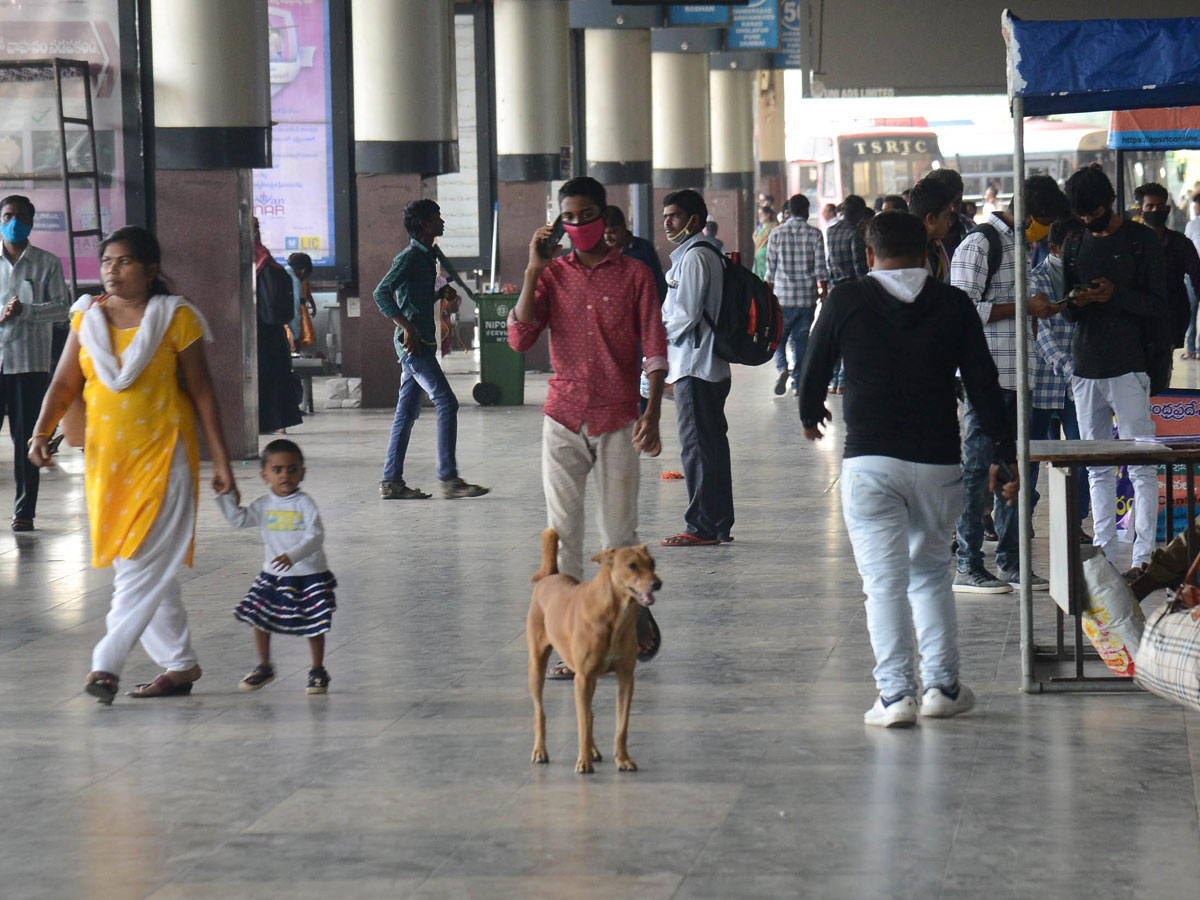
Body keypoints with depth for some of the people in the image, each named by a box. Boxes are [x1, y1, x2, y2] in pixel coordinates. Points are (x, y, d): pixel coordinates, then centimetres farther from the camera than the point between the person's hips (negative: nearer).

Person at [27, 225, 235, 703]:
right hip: (105, 458, 5)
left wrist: (221, 462, -3)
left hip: (161, 455, -5)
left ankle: (106, 664, -16)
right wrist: (41, 433, -14)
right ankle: (181, 663, 19)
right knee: (147, 570, 10)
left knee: (143, 563, -12)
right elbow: (65, 382, 3)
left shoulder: (175, 318, -5)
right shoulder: (87, 316, 6)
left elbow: (201, 393, -2)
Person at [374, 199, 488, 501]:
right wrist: (407, 328, -24)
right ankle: (449, 479, -14)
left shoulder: (428, 257, 18)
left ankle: (392, 481, 9)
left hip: (421, 341, 10)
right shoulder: (409, 257, -11)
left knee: (407, 412, 8)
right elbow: (381, 293, -22)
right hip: (413, 341, -10)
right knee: (446, 403, -13)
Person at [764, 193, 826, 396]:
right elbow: (820, 270, -3)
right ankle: (798, 383, 9)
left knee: (778, 337, 11)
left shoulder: (777, 233, -1)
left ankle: (782, 368, -15)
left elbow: (770, 269, 2)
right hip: (807, 297, 0)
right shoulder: (814, 235, -3)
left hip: (783, 297, 0)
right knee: (801, 340, 9)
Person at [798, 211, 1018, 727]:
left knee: (884, 580, -1)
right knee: (930, 573, 18)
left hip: (869, 459, -2)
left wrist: (810, 415, 31)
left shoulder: (847, 301, 0)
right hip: (937, 460, 2)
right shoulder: (953, 305, 3)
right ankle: (943, 685, 17)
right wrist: (1005, 454, 7)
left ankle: (896, 694, -7)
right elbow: (983, 385, 2)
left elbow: (814, 369, 10)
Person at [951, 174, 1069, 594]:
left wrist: (1039, 309, 11)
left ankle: (1010, 561, 17)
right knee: (977, 469, -5)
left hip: (1016, 374, 9)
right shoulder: (977, 245, -11)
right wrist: (1025, 307, -17)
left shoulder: (1018, 245, 19)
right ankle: (967, 566, 0)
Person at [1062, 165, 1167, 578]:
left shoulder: (1142, 241, 0)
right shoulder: (1075, 246, 16)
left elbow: (1158, 308, -2)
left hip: (1129, 369, -6)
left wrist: (1116, 295, -17)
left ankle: (1144, 555, -7)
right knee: (1098, 468, 9)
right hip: (1086, 369, 6)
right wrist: (1075, 301, -3)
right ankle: (1103, 551, 13)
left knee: (1141, 466, -7)